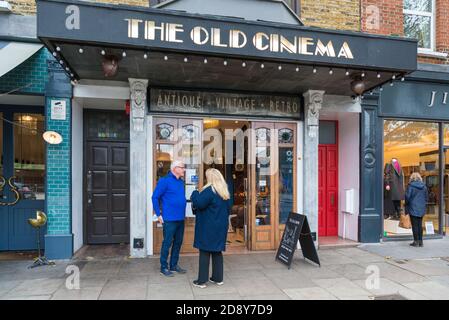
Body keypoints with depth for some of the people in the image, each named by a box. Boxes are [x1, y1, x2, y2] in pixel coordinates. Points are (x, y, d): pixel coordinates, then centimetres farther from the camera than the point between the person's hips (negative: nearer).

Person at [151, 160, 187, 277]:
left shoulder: (181, 181, 11)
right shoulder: (165, 181, -11)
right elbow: (155, 197, -10)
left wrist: (182, 212, 15)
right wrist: (159, 215, -11)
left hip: (180, 219, 7)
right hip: (169, 219, -7)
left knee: (178, 242, 14)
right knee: (167, 243, 2)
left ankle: (174, 265, 27)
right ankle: (164, 267, 16)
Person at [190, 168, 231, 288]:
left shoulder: (209, 190, -16)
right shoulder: (225, 192, 9)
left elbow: (199, 203, -23)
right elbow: (228, 209, 16)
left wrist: (195, 193, -6)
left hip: (207, 226, -7)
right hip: (220, 226, 7)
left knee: (205, 252, 1)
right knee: (217, 251, 14)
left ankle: (202, 280, 7)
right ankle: (218, 278, 21)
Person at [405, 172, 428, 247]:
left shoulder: (410, 186, -11)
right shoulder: (424, 186, 6)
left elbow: (407, 196, -11)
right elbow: (426, 198, 10)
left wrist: (407, 205, 3)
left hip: (413, 208, -5)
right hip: (421, 209, 5)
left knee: (415, 225, 1)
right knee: (420, 225, 11)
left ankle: (416, 241, 3)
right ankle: (420, 241, 15)